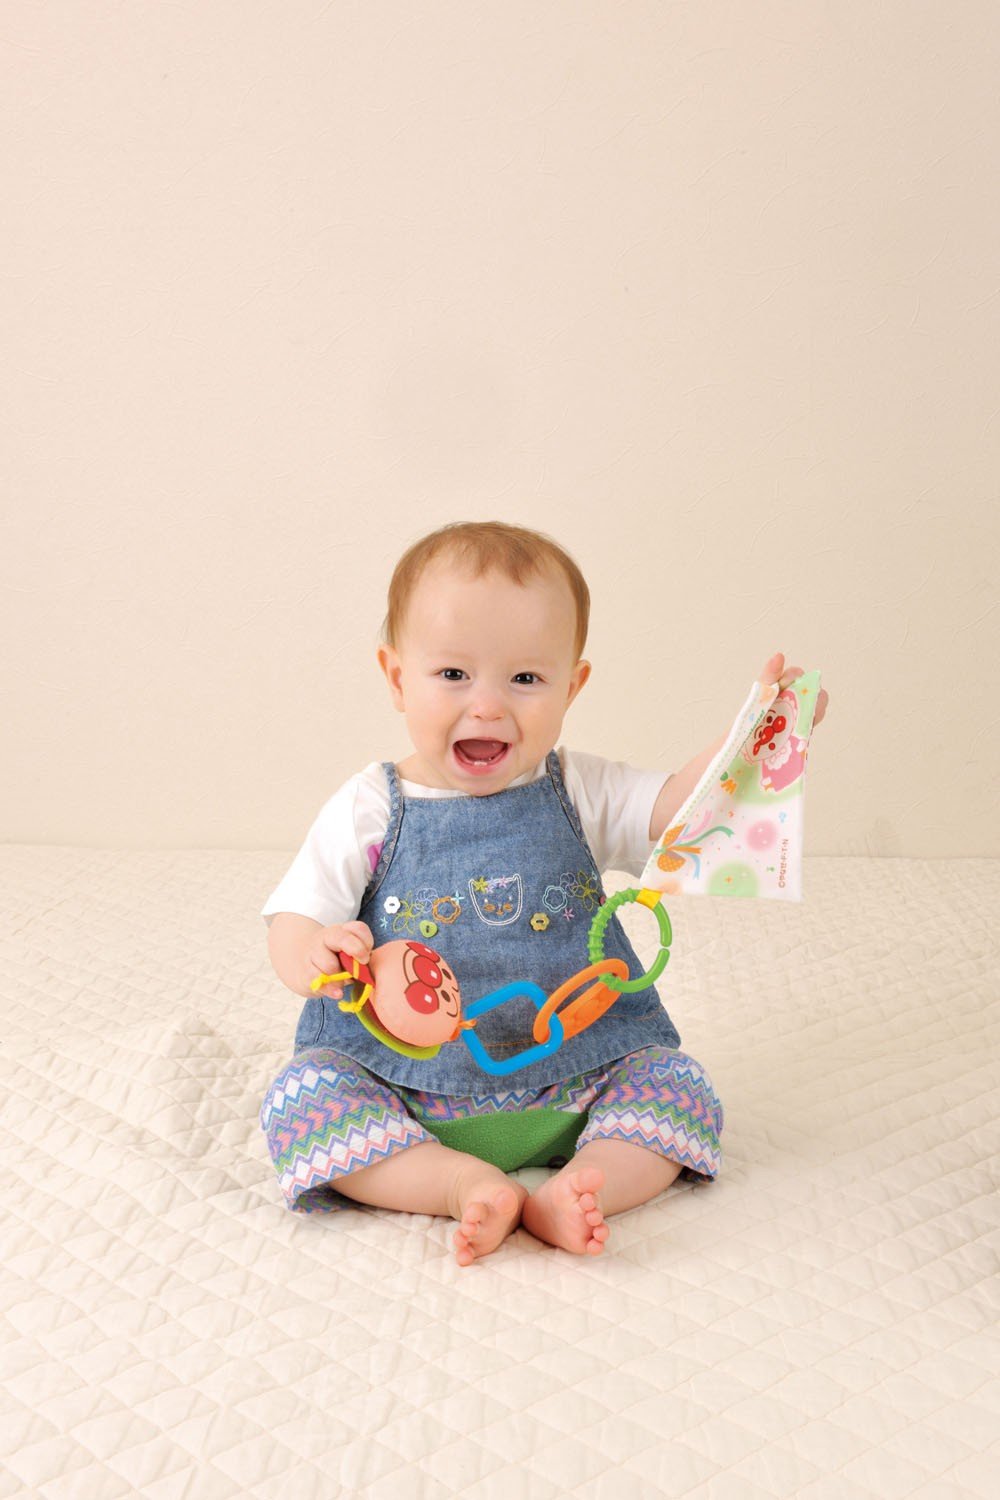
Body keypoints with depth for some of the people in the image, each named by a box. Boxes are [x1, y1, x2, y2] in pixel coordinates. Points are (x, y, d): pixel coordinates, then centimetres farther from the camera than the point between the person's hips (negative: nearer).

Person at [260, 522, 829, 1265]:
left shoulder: (577, 792, 1)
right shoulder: (369, 809, -5)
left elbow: (674, 807, -12)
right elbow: (292, 916, -7)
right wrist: (310, 954, -32)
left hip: (574, 1080, 2)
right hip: (404, 1084, -1)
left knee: (679, 1085, -14)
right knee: (302, 1097, -22)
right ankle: (467, 1183, -26)